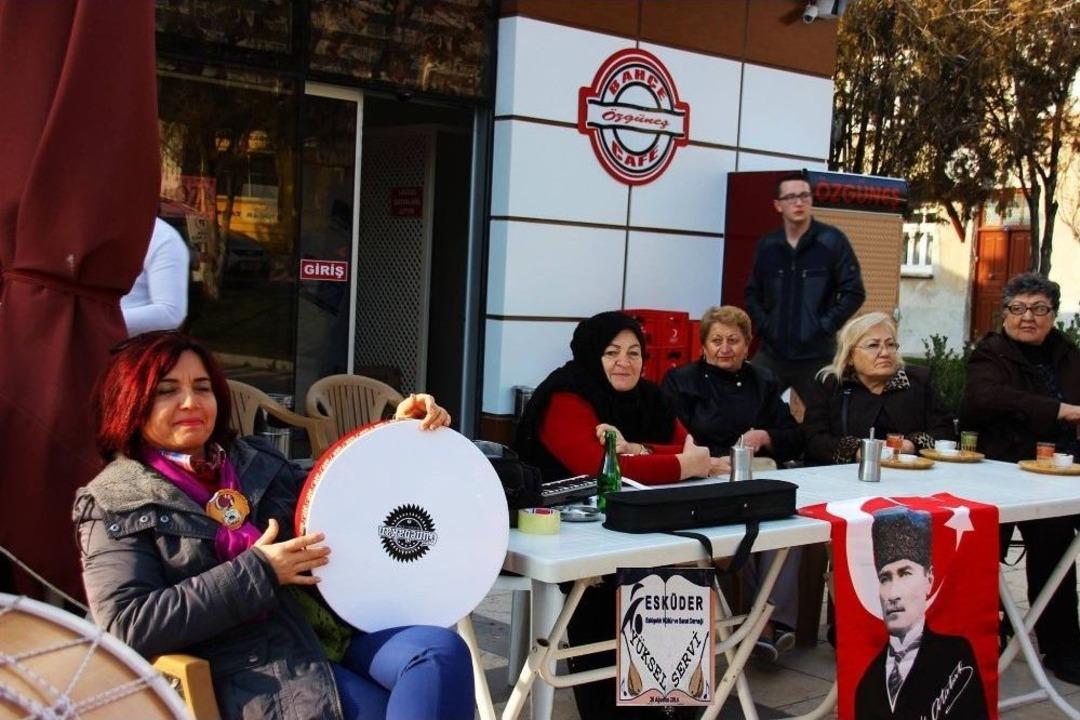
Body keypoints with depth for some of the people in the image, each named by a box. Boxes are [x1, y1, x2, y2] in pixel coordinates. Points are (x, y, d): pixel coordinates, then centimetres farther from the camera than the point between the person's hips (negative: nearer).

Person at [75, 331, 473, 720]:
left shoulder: (254, 461, 17)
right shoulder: (114, 504, 2)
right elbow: (128, 624, -11)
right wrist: (256, 572, -13)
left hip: (332, 629, 6)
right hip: (250, 668, -5)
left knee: (440, 650, -22)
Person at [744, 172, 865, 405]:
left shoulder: (833, 241, -3)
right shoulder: (767, 245, 7)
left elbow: (854, 292, -5)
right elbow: (753, 293, 17)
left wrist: (825, 327, -11)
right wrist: (764, 326, 2)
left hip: (817, 356, -3)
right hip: (771, 354, 3)